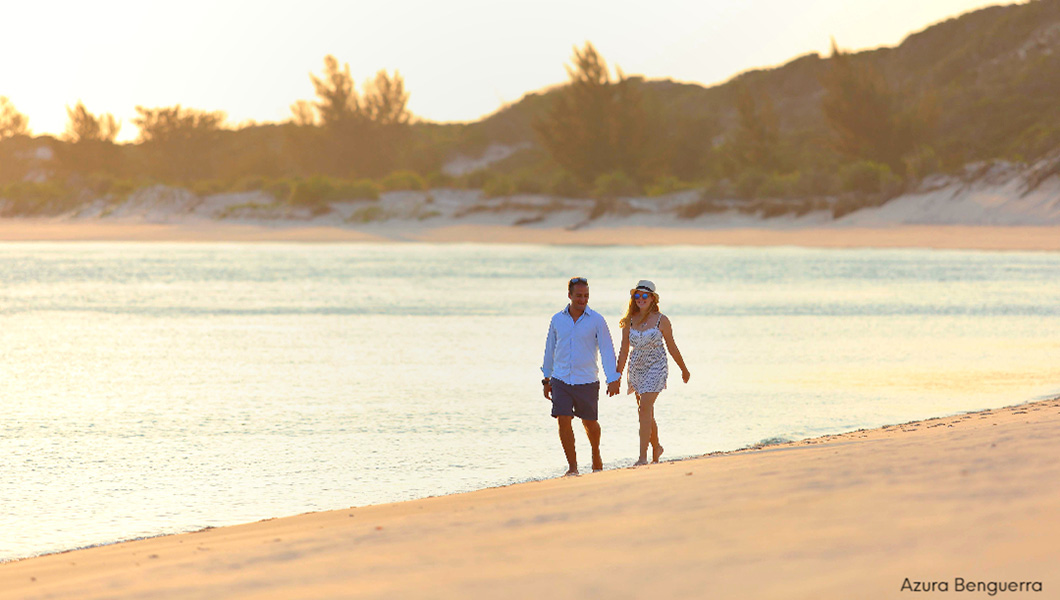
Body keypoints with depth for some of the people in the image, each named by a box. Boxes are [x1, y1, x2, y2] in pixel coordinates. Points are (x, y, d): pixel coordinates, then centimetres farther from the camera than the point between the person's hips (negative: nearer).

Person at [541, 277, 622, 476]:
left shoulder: (596, 320, -4)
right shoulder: (557, 320, 5)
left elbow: (607, 350, -6)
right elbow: (550, 350, 15)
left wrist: (613, 380, -15)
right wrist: (546, 379, 17)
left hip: (586, 381, -2)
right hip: (560, 380, 2)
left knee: (590, 422, 10)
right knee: (563, 421, -9)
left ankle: (596, 453, 39)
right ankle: (572, 466, -2)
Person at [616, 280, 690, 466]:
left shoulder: (661, 320, -5)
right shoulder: (630, 321, 4)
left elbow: (672, 347, 5)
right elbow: (624, 350, 7)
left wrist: (684, 370, 13)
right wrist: (618, 375, 3)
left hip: (656, 367, -5)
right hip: (636, 369, 5)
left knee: (645, 408, -18)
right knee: (645, 412, 12)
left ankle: (643, 457, -20)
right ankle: (656, 447, 34)